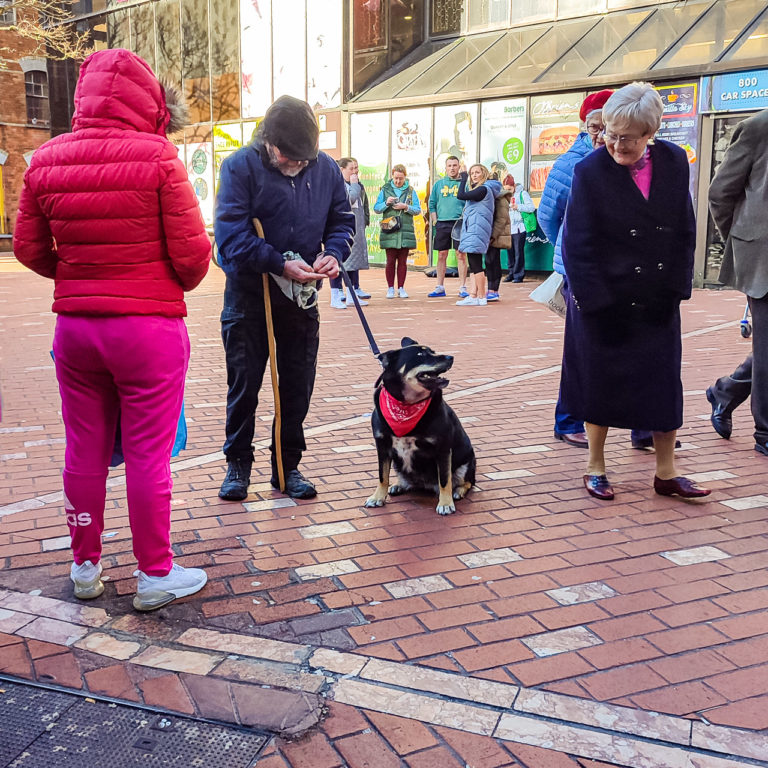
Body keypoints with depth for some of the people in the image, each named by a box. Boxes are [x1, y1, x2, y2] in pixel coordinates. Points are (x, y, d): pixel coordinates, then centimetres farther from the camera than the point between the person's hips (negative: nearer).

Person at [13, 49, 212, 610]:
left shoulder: (46, 160, 3)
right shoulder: (157, 158, -12)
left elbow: (30, 249, 8)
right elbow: (192, 253, -11)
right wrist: (181, 283, 10)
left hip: (74, 325, 5)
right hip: (149, 328, -4)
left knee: (84, 450, 15)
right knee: (148, 455, 4)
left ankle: (86, 567, 30)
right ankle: (155, 574, 17)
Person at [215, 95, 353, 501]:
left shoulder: (325, 167, 0)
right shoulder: (241, 166, -13)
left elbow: (342, 220, 9)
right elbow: (231, 236, -20)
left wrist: (333, 253, -13)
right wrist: (282, 265, -28)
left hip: (301, 297, 4)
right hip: (248, 296, -3)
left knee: (298, 385, 9)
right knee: (244, 385, 7)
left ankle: (288, 466, 24)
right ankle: (238, 465, 23)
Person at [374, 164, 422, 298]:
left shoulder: (410, 191, 10)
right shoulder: (385, 190, 9)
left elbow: (418, 210, 7)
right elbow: (376, 208, 8)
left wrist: (406, 207, -10)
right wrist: (386, 203, -10)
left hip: (406, 231, 1)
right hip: (389, 231, -1)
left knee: (403, 261, 3)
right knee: (390, 261, -2)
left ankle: (401, 288, 11)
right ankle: (390, 288, 6)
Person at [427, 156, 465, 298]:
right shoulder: (439, 184, 12)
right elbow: (432, 204, 15)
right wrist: (435, 220, 5)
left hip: (459, 223, -2)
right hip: (442, 223, 2)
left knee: (461, 255, -3)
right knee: (441, 255, 5)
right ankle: (440, 287, 11)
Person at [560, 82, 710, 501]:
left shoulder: (673, 162, 0)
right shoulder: (590, 170, -10)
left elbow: (685, 232, 4)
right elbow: (577, 246, -12)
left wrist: (673, 290, -4)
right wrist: (599, 305, -16)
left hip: (657, 303, 3)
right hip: (604, 302, -3)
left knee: (664, 383, 7)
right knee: (600, 382, 7)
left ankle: (665, 473, 21)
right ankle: (595, 467, 24)